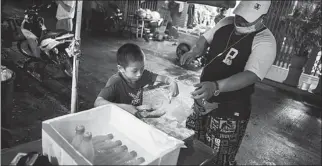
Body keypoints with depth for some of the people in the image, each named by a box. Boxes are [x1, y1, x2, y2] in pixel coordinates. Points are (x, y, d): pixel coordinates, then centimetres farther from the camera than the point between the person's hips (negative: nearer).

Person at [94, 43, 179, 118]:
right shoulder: (115, 82, -25)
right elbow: (97, 103, -34)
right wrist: (125, 107, -43)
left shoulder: (142, 74, -8)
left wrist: (172, 83, -21)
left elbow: (161, 78, 1)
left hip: (138, 115, 5)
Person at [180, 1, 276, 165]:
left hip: (229, 112, -6)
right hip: (202, 100, 7)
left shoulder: (265, 42, -20)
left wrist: (216, 87, -47)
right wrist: (195, 51, -8)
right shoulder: (226, 22, 1)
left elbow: (251, 75, -32)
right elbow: (205, 38, 15)